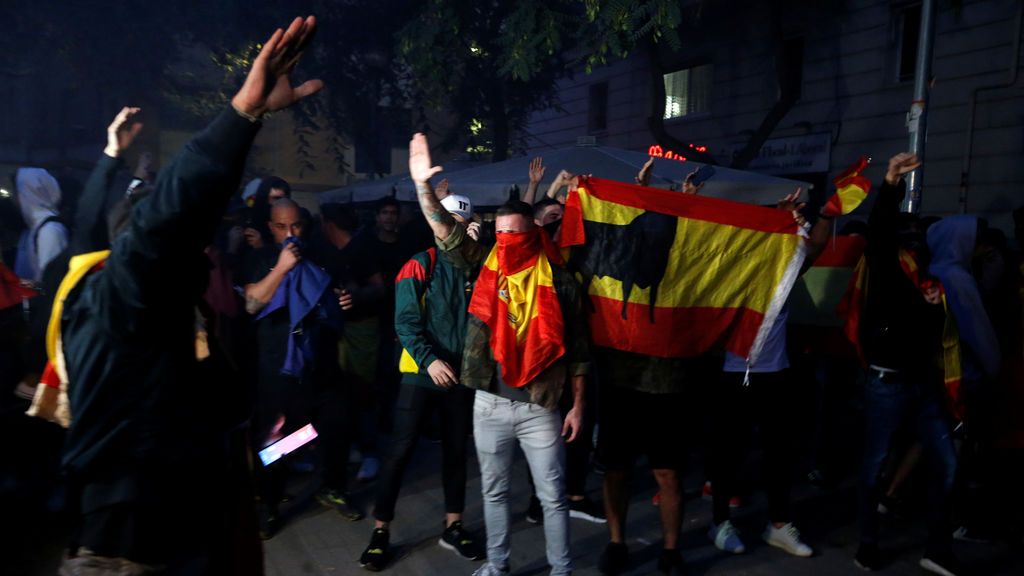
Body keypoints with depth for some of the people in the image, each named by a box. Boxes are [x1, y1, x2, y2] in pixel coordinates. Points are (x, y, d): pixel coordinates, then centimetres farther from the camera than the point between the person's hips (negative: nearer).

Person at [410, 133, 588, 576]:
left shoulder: (559, 281, -5)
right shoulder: (485, 267, 2)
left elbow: (577, 348, -1)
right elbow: (447, 233, -5)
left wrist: (578, 406, -2)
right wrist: (423, 185, -18)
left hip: (540, 407, -3)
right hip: (489, 404, 3)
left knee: (553, 497, 8)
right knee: (494, 491, 17)